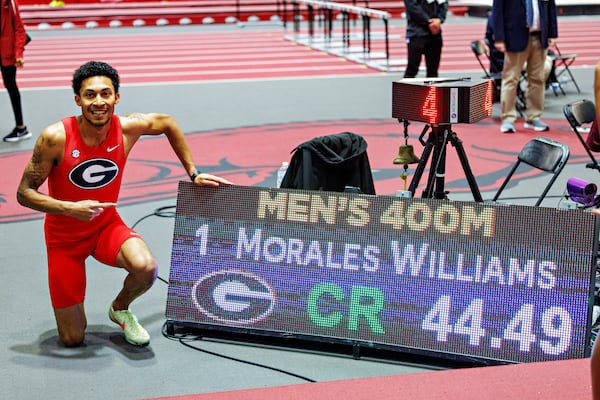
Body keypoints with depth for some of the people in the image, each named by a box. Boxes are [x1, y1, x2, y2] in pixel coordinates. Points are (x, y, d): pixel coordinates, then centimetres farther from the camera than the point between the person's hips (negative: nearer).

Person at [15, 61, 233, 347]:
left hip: (106, 224, 2)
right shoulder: (55, 137, -25)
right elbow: (24, 193, -18)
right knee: (73, 340, -3)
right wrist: (70, 208, -31)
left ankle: (120, 308, 4)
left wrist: (193, 173, 6)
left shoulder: (127, 128, -16)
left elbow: (168, 123, 5)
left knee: (145, 267, -32)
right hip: (64, 236, -2)